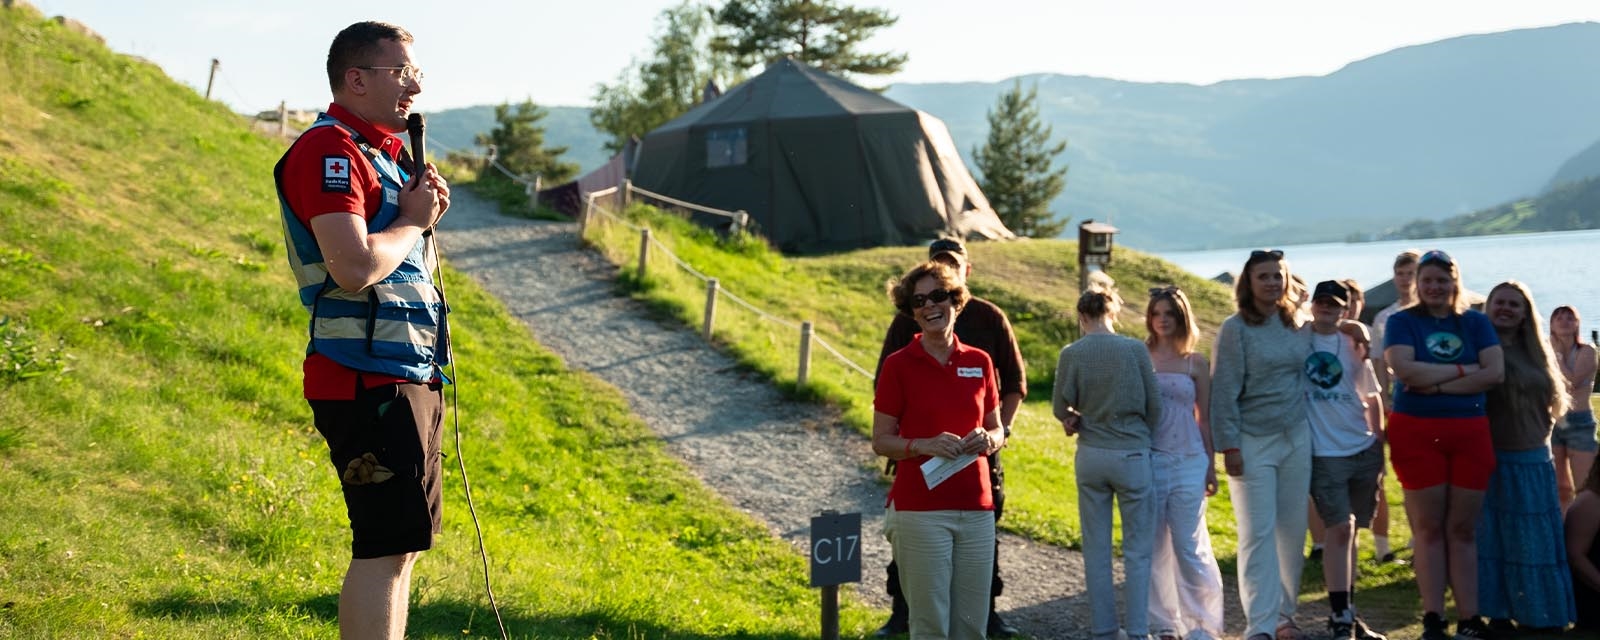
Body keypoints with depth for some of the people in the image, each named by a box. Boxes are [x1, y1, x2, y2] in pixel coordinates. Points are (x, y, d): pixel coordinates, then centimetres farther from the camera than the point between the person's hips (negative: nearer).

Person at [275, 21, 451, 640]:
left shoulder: (380, 151, 19)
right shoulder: (329, 152, -14)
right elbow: (355, 268, -26)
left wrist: (425, 214, 7)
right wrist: (412, 221, -9)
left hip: (407, 374, 10)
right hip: (369, 379, -10)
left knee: (401, 543, 14)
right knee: (387, 546, -11)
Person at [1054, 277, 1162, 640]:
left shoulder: (1071, 354, -6)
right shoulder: (1134, 349, -9)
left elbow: (1061, 409, 1)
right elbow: (1154, 406, -1)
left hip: (1090, 457, 2)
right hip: (1132, 455, -2)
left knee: (1096, 548, 11)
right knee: (1137, 550, 6)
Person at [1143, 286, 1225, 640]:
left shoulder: (1196, 363, 5)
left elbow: (1205, 419, 9)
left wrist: (1211, 466, 7)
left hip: (1187, 462, -1)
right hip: (1148, 460, 1)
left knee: (1190, 547, -3)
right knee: (1154, 547, 4)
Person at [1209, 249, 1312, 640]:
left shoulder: (1296, 325, 9)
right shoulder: (1236, 329, -7)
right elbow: (1224, 391, -9)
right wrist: (1229, 446, -13)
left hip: (1296, 438, 5)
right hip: (1253, 442, -5)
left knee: (1292, 530, 7)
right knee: (1258, 533, -7)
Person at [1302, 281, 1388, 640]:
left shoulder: (1353, 345, 9)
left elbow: (1372, 397, 16)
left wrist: (1380, 445, 13)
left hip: (1363, 449, 4)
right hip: (1323, 452, -4)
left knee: (1348, 531, 11)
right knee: (1340, 528, -12)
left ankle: (1346, 611, 21)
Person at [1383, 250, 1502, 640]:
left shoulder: (1476, 323, 9)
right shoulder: (1402, 322, 2)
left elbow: (1495, 373, -4)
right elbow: (1404, 369, -15)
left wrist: (1437, 385, -12)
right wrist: (1463, 370, -10)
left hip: (1470, 432, 2)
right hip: (1417, 432, -2)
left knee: (1463, 528, 3)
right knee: (1428, 528, -1)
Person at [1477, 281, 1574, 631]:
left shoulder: (1536, 353, 12)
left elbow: (1550, 400, 21)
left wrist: (1541, 432, 10)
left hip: (1533, 458, 6)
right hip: (1492, 457, -6)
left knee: (1536, 538, 9)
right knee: (1494, 536, -1)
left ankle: (1542, 613, 17)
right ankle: (1499, 613, 5)